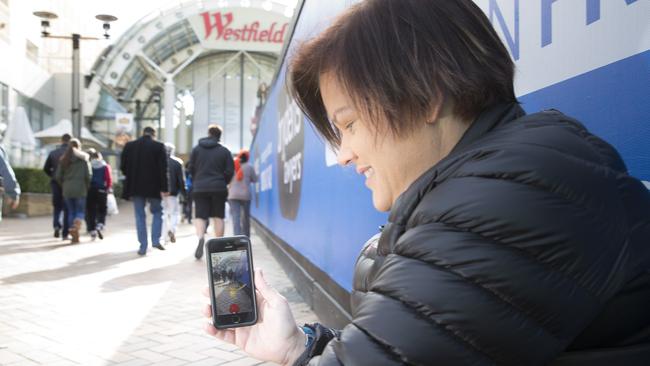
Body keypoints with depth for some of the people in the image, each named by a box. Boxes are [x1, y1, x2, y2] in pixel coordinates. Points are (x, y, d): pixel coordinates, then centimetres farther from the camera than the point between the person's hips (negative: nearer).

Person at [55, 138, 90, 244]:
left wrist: (63, 185, 18)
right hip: (80, 189, -3)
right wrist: (87, 186, 6)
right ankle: (76, 228, -25)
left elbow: (58, 176, 5)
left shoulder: (63, 159, 9)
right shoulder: (83, 158, 0)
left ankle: (74, 236, 9)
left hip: (67, 189, 3)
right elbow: (88, 175, -6)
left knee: (71, 212, 11)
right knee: (80, 211, 3)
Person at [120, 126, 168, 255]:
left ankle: (143, 247, 5)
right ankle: (155, 240, 2)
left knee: (140, 216, 7)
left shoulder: (129, 146, 3)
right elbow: (163, 169, -9)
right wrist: (163, 188, -7)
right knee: (157, 212, 16)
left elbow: (123, 167, 5)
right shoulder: (158, 146, -5)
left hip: (135, 187, 2)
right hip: (153, 187, -2)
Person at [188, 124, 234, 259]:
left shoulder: (196, 149, 5)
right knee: (218, 217, 8)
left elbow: (191, 169, 5)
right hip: (219, 188, 0)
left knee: (200, 216, 0)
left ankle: (200, 237, -28)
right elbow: (230, 171, -2)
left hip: (199, 188, 0)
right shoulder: (224, 151, 1)